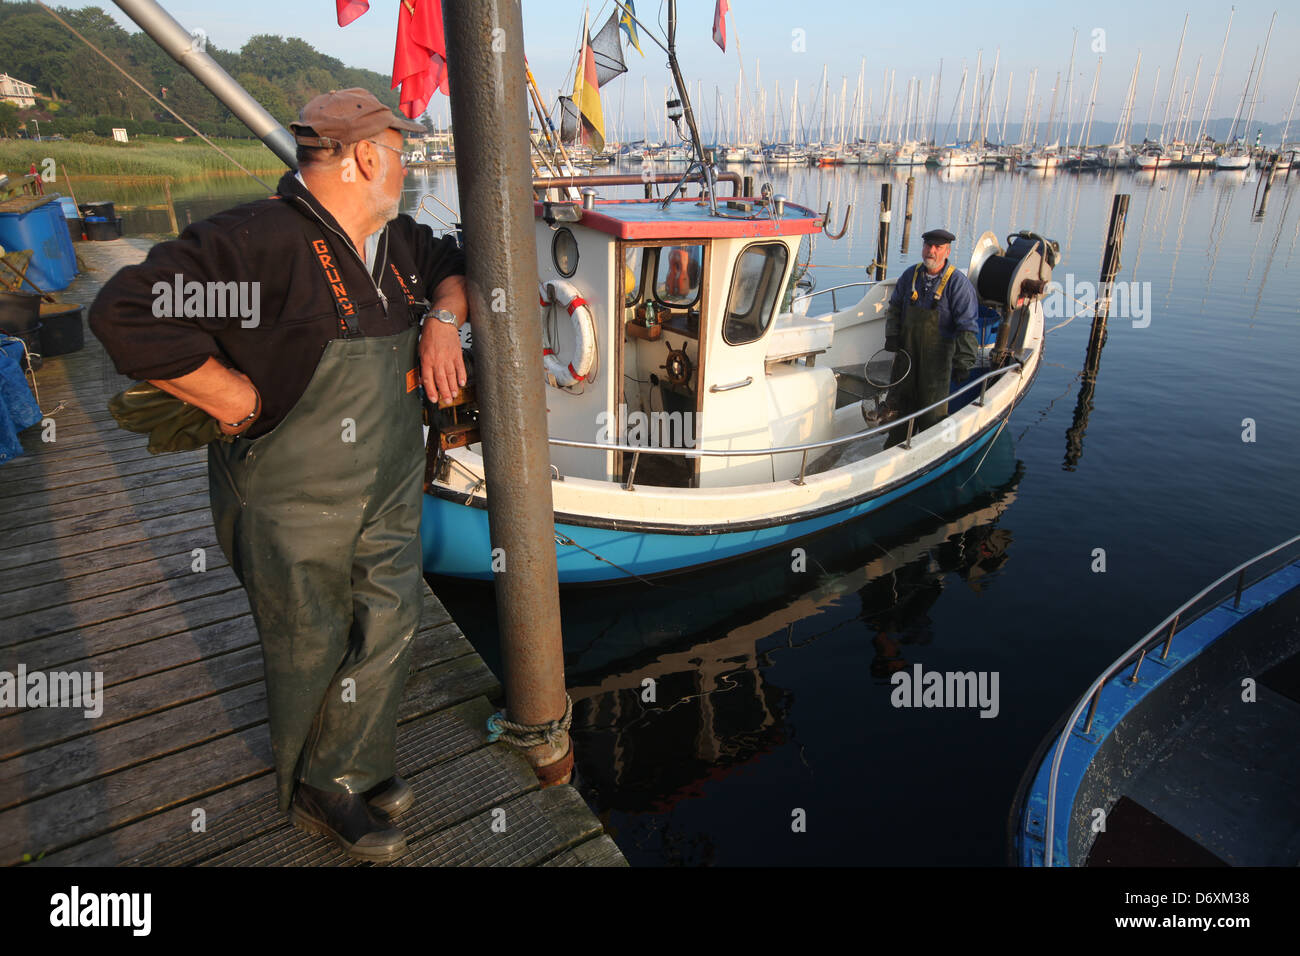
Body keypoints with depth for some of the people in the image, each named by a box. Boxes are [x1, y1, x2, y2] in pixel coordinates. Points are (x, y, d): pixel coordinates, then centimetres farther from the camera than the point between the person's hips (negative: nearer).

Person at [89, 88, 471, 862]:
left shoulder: (396, 240, 3)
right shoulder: (262, 241, -23)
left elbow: (455, 266, 22)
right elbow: (129, 313, -27)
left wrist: (444, 315, 0)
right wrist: (241, 401, -21)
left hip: (390, 487, 7)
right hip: (295, 500, -7)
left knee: (389, 624, 11)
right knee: (311, 646, 12)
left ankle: (348, 775, 34)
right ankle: (311, 789, 38)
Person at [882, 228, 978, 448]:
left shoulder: (958, 283, -10)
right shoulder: (910, 275, 5)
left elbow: (967, 326, -13)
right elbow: (895, 308, 17)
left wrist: (963, 361, -19)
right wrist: (892, 335, 4)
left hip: (938, 354, -5)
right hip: (907, 349, 5)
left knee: (932, 406, 1)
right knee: (901, 400, 15)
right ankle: (895, 446, 30)